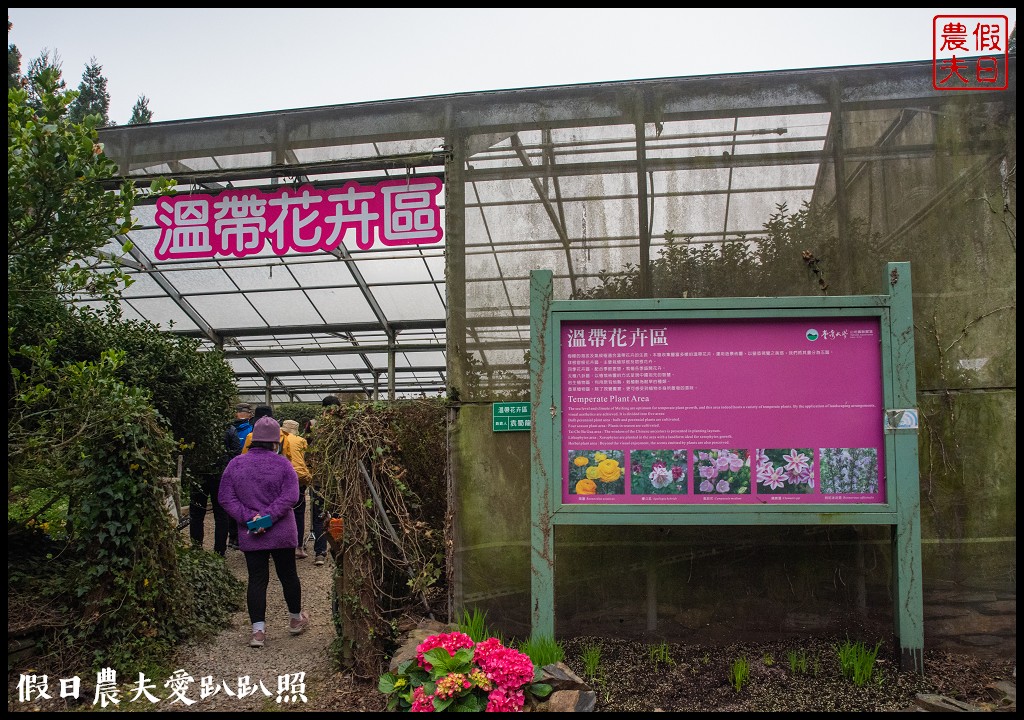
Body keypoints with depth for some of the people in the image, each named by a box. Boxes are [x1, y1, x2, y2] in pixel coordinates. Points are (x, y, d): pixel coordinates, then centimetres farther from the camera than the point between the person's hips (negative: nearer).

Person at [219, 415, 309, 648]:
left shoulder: (235, 464, -1)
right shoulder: (282, 464, -9)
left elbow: (226, 498, -5)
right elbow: (290, 497, -17)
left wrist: (249, 517, -11)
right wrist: (267, 516, -16)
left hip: (250, 537, 1)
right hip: (282, 533, -1)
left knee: (257, 579, 6)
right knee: (288, 575, 15)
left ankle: (258, 630, 3)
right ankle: (296, 619, 31)